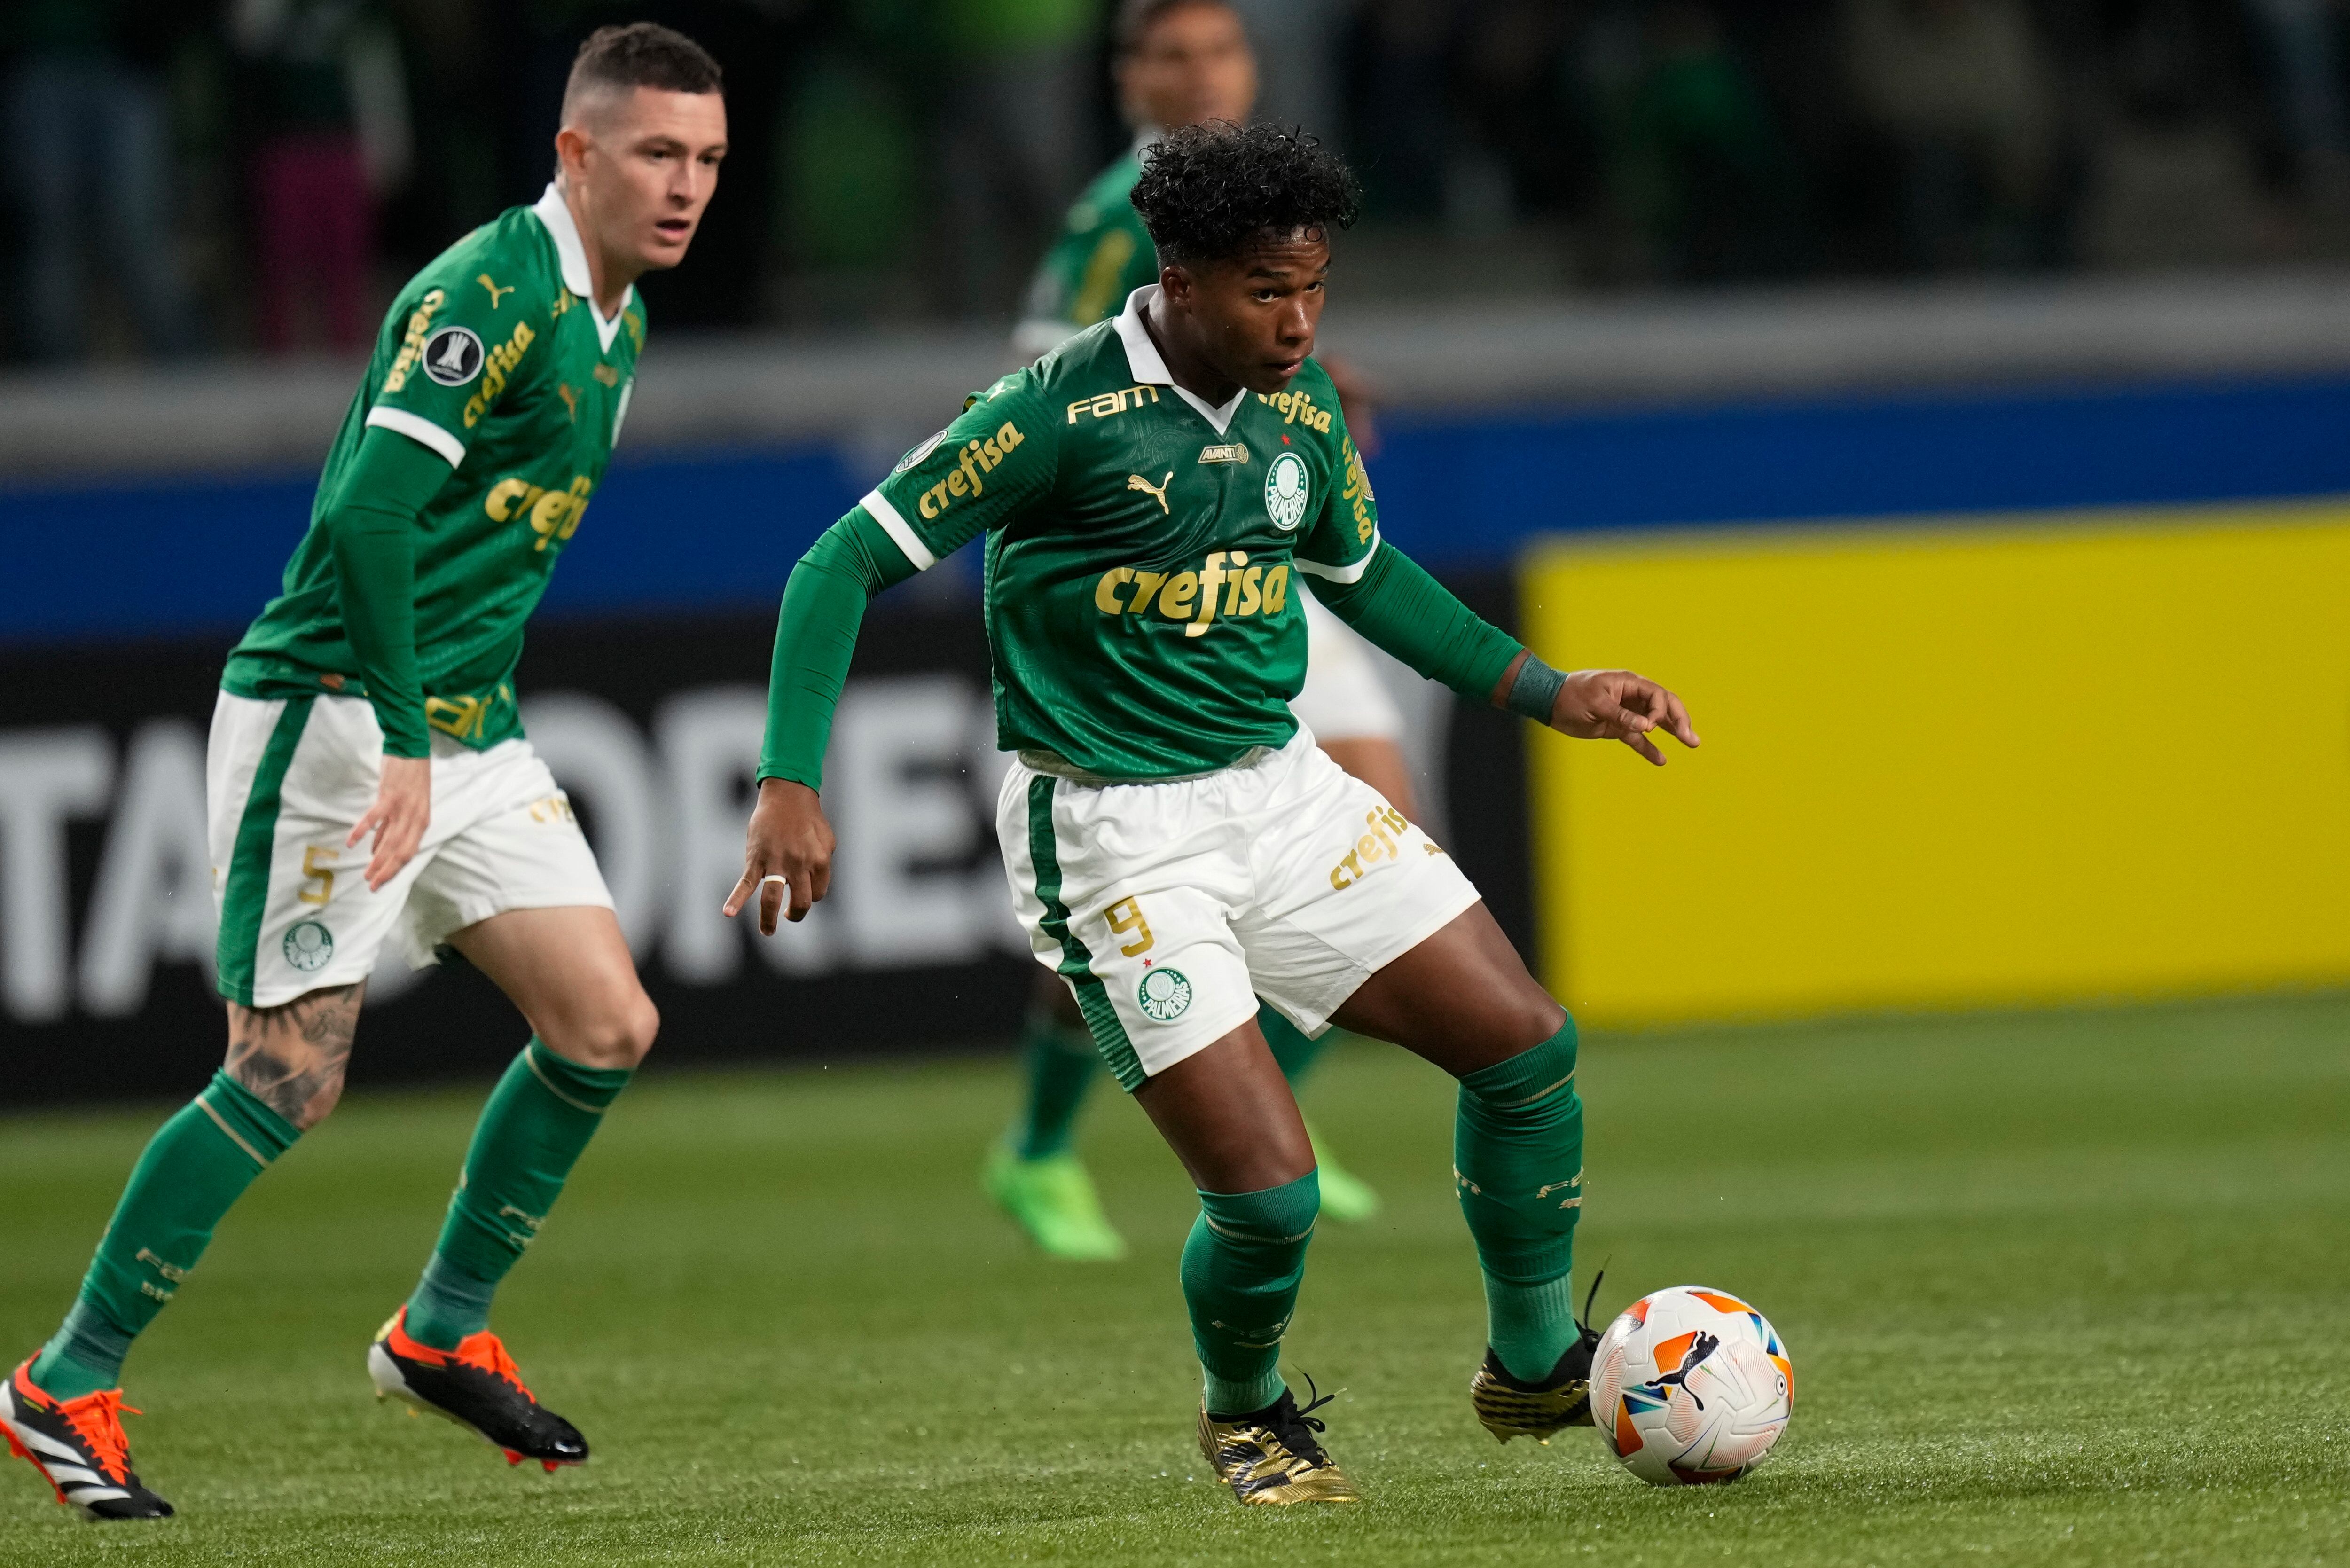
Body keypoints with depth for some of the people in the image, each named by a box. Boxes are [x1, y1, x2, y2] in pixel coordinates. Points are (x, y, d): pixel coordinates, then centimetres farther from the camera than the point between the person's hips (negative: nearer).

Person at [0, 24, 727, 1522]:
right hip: (332, 717, -9)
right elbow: (366, 508, -28)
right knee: (290, 1076, -9)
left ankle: (444, 1331, 16)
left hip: (465, 730, 9)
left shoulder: (613, 320, 13)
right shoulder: (486, 292, -18)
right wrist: (407, 742, -30)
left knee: (607, 1023, 2)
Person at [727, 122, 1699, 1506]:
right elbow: (847, 566, -14)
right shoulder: (1063, 414, -18)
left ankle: (1534, 1365, 22)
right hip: (1117, 833, -7)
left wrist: (1546, 692, 16)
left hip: (1282, 790, 7)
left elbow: (1364, 573, 22)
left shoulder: (1303, 405, 3)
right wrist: (792, 787, -21)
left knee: (1528, 1047, 0)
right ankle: (1248, 1415, 19)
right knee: (1269, 1188, -14)